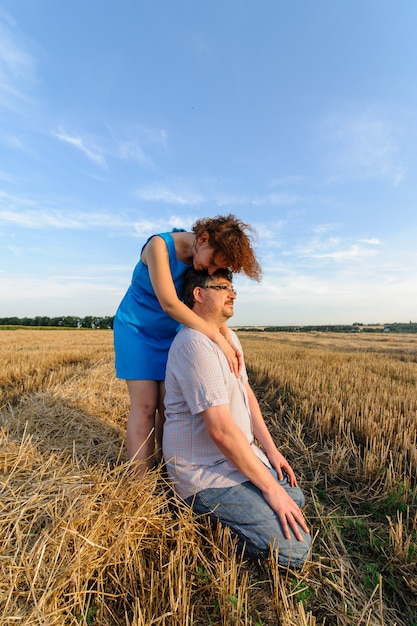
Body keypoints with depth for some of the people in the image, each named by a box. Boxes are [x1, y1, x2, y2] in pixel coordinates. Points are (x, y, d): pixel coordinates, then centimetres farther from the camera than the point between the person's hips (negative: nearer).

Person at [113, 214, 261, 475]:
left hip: (170, 332, 5)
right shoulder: (160, 245, -24)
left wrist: (229, 341, -27)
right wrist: (218, 339, -34)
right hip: (137, 329, -4)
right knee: (145, 405, -9)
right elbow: (169, 303, -32)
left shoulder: (204, 260, -7)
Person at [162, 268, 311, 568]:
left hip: (237, 454, 10)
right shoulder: (195, 343, -27)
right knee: (295, 547, -9)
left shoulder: (229, 337, 6)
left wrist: (271, 449, 5)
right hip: (206, 473, -9)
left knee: (295, 498, 19)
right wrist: (271, 488, -19)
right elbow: (221, 429, -29)